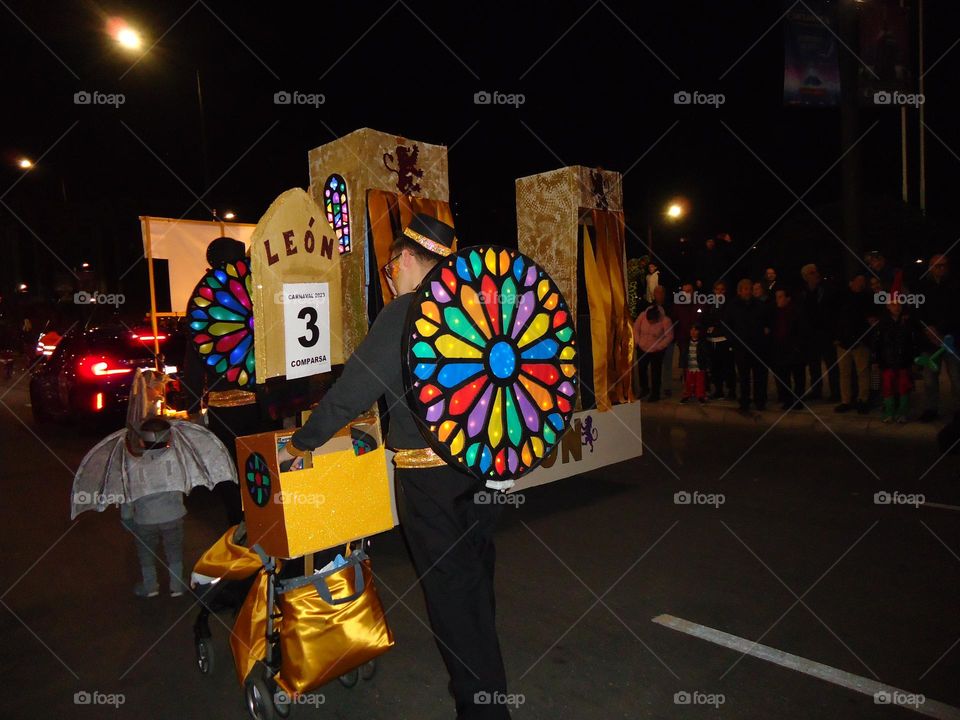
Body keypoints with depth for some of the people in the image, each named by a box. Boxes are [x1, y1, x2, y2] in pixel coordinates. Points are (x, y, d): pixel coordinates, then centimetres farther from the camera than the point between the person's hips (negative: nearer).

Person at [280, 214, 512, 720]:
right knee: (475, 577, 22)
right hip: (484, 462, 7)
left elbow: (351, 392, -14)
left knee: (448, 589, 7)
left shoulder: (403, 314, -15)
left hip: (430, 474, -7)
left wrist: (298, 444, 0)